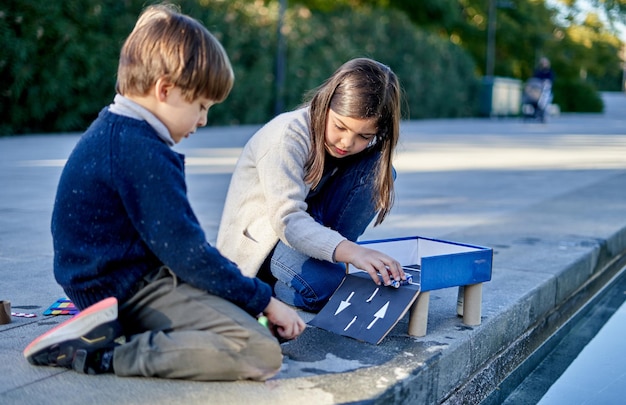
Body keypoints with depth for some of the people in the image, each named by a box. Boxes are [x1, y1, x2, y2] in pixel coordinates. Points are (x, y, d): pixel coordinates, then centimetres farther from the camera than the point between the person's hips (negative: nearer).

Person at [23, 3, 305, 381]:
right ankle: (103, 353, -18)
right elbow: (185, 252, -19)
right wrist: (265, 300, -10)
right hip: (134, 289, -11)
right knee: (262, 353, -21)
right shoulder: (142, 151, -19)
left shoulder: (110, 132, 13)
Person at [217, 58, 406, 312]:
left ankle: (330, 259, -12)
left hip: (308, 227, 6)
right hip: (259, 240, -6)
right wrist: (351, 251, -49)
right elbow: (287, 219, -35)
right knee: (325, 285, -36)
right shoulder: (287, 136, -26)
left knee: (377, 171, -15)